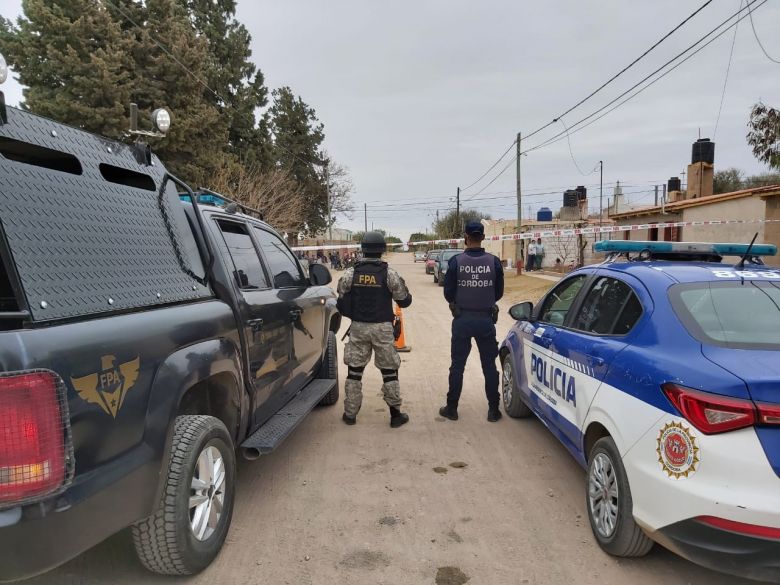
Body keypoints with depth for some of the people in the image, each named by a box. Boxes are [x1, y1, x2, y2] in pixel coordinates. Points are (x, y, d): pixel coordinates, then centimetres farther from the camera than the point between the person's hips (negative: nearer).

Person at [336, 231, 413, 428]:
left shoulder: (350, 273, -2)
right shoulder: (389, 274, -8)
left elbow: (342, 301, 3)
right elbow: (404, 300, -2)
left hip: (358, 327, 2)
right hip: (382, 328, -2)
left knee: (354, 371, 11)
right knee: (389, 371, 9)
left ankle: (350, 413, 18)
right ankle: (395, 414, 15)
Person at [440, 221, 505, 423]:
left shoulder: (456, 261, -10)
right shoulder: (494, 262, -6)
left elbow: (448, 293, -6)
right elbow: (499, 292, 2)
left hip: (462, 319, -1)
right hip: (486, 319, 1)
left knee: (457, 365, 10)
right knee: (489, 366, 11)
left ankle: (452, 408, 17)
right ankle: (493, 410, 16)